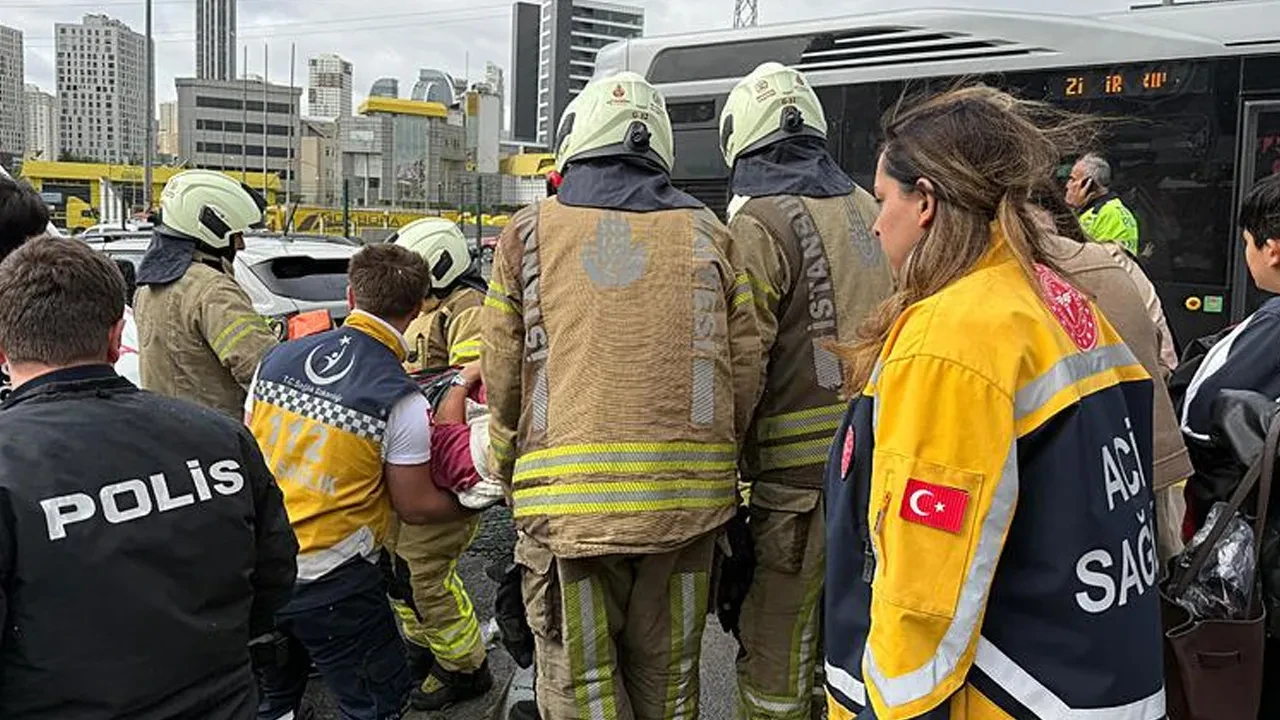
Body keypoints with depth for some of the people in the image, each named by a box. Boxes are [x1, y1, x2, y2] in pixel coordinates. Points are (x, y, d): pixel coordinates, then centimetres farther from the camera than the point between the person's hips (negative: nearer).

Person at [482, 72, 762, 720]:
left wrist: (507, 474, 18)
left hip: (567, 498, -2)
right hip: (686, 498, 2)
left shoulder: (529, 233, 1)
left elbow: (503, 381, 3)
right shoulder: (706, 234, 6)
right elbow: (745, 373, 3)